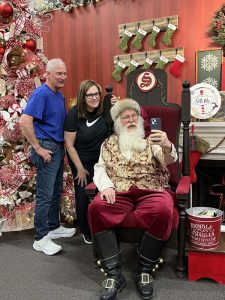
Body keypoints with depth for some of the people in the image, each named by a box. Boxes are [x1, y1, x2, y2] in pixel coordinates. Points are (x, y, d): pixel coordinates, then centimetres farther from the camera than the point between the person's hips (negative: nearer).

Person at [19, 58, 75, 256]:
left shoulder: (60, 95, 13)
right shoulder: (41, 94, -14)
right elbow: (24, 121, -23)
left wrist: (63, 145, 13)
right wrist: (38, 148, -20)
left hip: (58, 147, 9)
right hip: (47, 148, -9)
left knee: (56, 192, 17)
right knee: (45, 195, -3)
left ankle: (54, 227, 32)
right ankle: (40, 239, 9)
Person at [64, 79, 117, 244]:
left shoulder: (104, 110, -7)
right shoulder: (74, 114, -17)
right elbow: (69, 145, -14)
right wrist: (80, 169, -12)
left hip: (101, 160, 3)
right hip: (82, 162, -2)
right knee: (83, 196, 5)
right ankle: (86, 232, 28)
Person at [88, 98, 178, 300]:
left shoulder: (152, 140, 17)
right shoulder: (109, 144, 20)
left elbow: (169, 159, 0)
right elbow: (100, 168, 10)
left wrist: (167, 147, -26)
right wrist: (107, 186, -12)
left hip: (151, 189, 0)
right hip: (119, 191, 1)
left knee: (163, 211, -33)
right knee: (96, 208, -29)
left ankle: (144, 270, -12)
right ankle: (114, 274, -19)